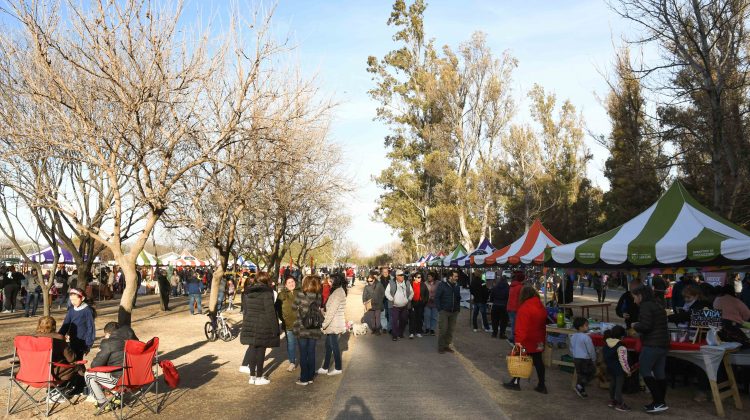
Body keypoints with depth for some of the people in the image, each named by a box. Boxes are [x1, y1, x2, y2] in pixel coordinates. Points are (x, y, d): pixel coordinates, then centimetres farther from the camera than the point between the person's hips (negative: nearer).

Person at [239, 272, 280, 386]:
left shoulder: (247, 292, 7)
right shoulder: (266, 292, -13)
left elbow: (245, 309, 13)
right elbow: (270, 311, -14)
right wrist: (274, 328, -9)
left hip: (249, 325, 6)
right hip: (262, 326, -6)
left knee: (253, 349, 13)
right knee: (261, 350, 3)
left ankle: (252, 376, 19)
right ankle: (259, 377, 11)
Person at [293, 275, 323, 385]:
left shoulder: (300, 294, -11)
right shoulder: (318, 296, -3)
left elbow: (294, 307, 0)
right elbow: (319, 308, 3)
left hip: (302, 328, -3)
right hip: (314, 329, 3)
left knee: (303, 353, 5)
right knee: (311, 353, 12)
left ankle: (304, 379, 9)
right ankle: (310, 377, 20)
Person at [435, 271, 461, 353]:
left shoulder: (457, 286, 8)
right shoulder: (442, 285, -7)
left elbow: (458, 298, 16)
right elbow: (437, 297, -7)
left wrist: (458, 308, 7)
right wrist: (439, 309, -11)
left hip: (454, 312, 5)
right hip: (444, 311, -5)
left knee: (451, 330, 8)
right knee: (442, 330, -3)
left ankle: (447, 345, 19)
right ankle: (441, 347, 6)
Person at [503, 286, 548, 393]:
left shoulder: (524, 308, -20)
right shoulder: (541, 306, 5)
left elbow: (521, 327, -24)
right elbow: (543, 323, 14)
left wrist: (519, 340, -24)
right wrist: (543, 337, 22)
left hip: (527, 341, -7)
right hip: (539, 341, 7)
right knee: (538, 361, 12)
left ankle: (516, 382, 15)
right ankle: (541, 385, 17)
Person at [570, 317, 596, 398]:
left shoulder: (573, 337, 5)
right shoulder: (586, 337, -18)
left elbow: (571, 349, 12)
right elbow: (591, 350, -13)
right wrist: (594, 359, 1)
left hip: (576, 359, 7)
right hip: (585, 359, -7)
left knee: (580, 374, 17)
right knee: (591, 373, 6)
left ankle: (581, 391, 22)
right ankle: (579, 386, -6)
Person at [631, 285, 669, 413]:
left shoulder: (645, 306, -11)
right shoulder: (658, 305, 18)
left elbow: (645, 326, -20)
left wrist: (635, 326, -3)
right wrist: (639, 326, 16)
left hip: (652, 345, -9)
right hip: (663, 344, 10)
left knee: (645, 371, -6)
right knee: (659, 373, 11)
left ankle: (659, 402, -9)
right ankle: (661, 402, 16)